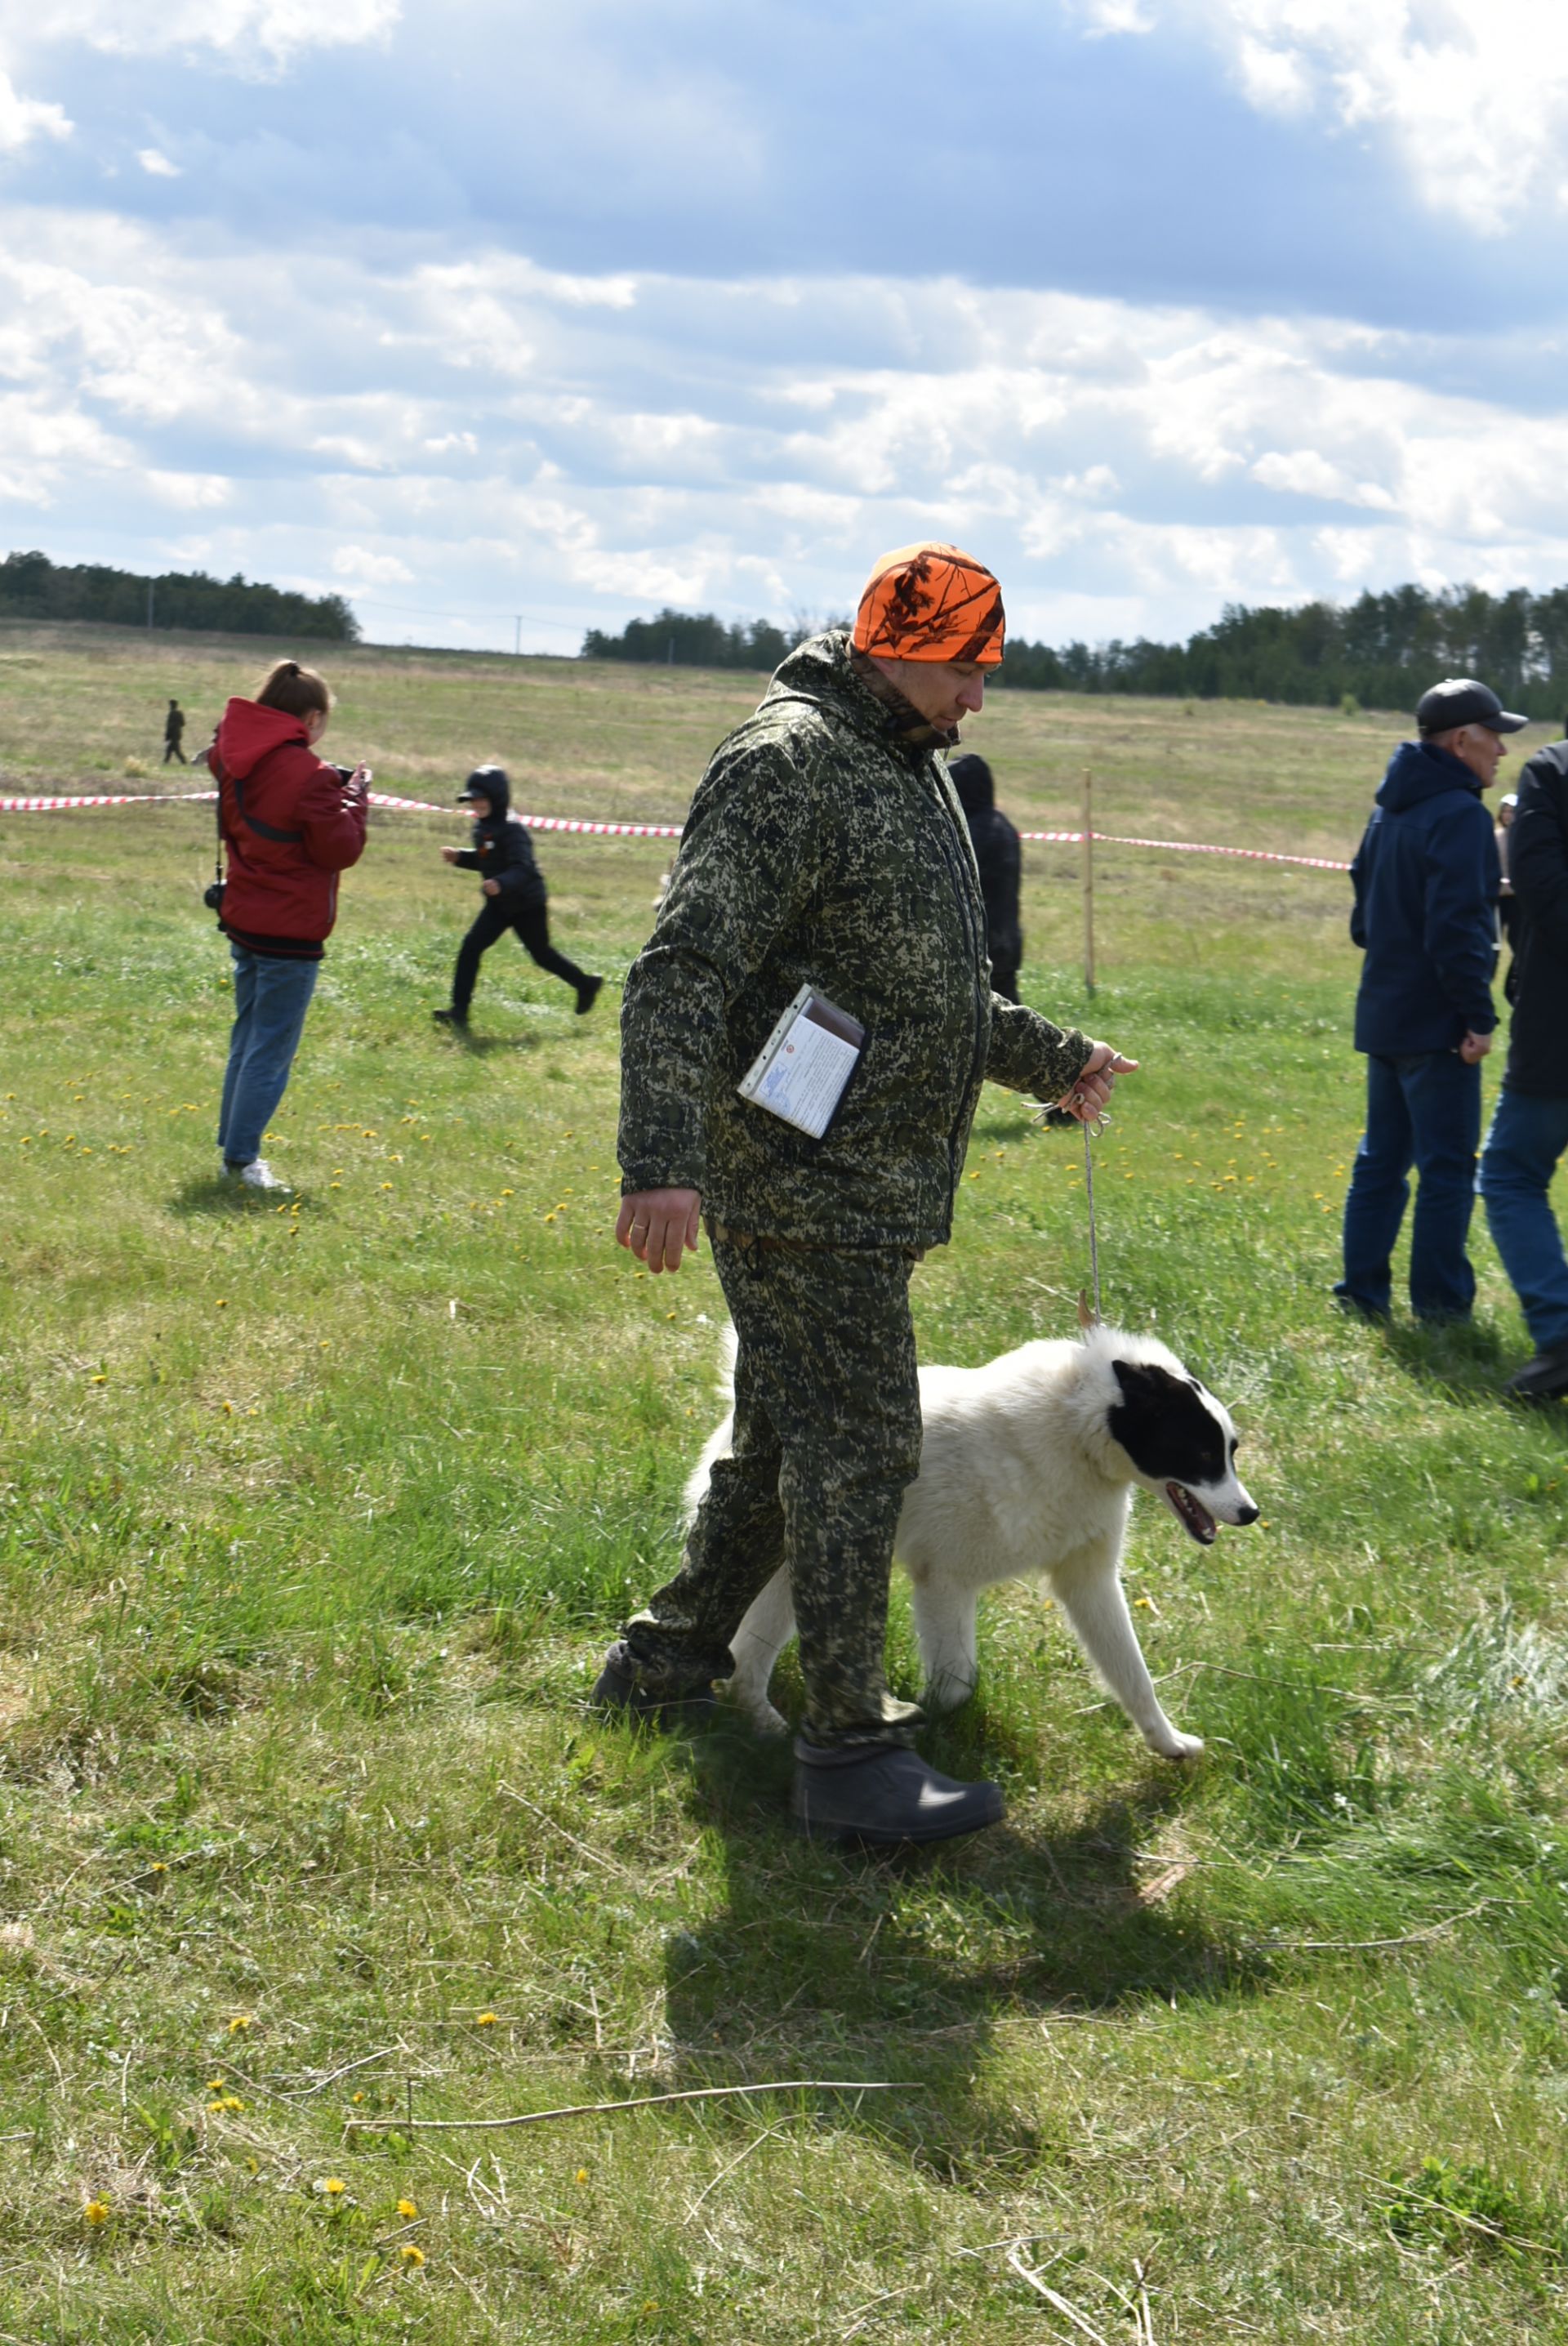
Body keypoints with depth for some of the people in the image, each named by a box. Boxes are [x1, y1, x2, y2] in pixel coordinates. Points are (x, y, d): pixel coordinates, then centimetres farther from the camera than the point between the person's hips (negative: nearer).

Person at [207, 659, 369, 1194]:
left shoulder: (236, 763, 3)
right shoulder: (308, 776, -19)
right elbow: (340, 850, -14)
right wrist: (354, 797, 0)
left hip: (242, 921, 8)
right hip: (291, 929, -8)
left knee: (248, 1038, 18)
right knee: (271, 1049, -1)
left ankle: (234, 1146, 21)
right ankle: (241, 1159, -1)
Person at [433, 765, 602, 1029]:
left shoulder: (511, 829, -23)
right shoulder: (482, 827, 5)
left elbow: (522, 868, -32)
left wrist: (501, 883, -50)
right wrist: (459, 857, 3)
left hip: (527, 903, -8)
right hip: (500, 904, 8)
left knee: (540, 953, 0)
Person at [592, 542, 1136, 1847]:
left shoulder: (911, 771, 18)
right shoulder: (787, 765, -15)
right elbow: (684, 972, -24)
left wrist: (1051, 1060, 35)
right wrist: (664, 1160, -34)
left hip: (869, 1191, 10)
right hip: (804, 1185, -10)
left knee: (788, 1439, 17)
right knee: (858, 1449, -7)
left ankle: (669, 1663, 31)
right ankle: (850, 1753, -1)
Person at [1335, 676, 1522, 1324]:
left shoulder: (1390, 810, 13)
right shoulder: (1459, 815, -17)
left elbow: (1365, 916, 20)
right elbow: (1456, 928, -23)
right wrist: (1478, 1016, -19)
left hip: (1383, 1014, 9)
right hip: (1436, 1023, -9)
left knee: (1382, 1157, 14)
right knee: (1448, 1167, -2)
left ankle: (1363, 1290, 17)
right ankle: (1441, 1303, 2)